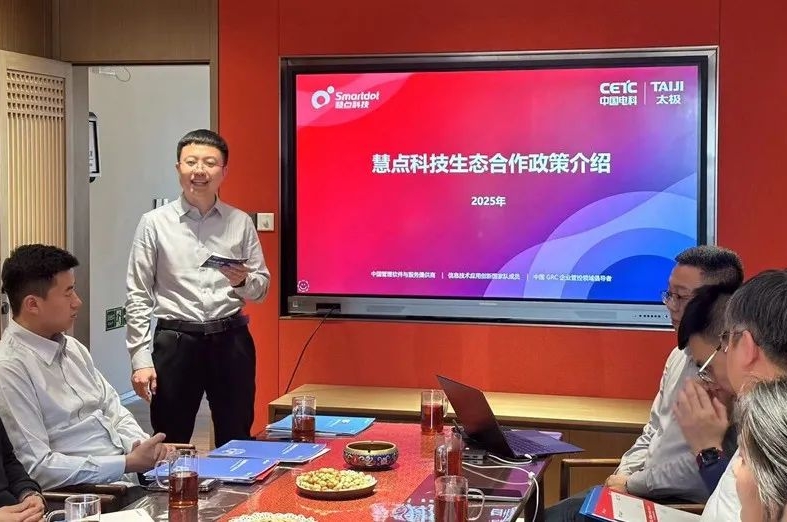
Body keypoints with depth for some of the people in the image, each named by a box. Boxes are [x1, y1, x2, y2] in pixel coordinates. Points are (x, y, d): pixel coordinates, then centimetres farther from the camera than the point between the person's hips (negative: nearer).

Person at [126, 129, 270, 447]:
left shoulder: (241, 223, 5)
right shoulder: (154, 223, -1)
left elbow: (262, 287, 9)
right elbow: (138, 297, -2)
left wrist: (243, 282, -14)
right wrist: (141, 359, -8)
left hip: (231, 341, 2)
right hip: (176, 342, -2)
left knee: (236, 442, 12)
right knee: (170, 446, 6)